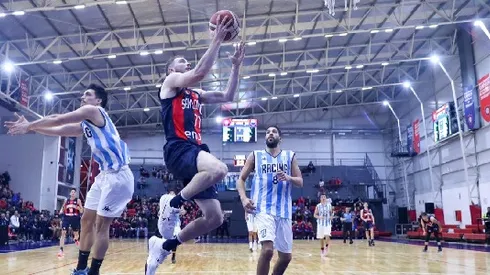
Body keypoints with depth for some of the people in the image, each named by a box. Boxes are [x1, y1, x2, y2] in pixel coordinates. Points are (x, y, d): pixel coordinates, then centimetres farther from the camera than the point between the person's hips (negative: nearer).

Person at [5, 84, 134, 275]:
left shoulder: (94, 110, -8)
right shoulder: (85, 124, 19)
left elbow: (58, 119, -7)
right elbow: (59, 130, 22)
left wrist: (29, 125, 4)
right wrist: (30, 127, 13)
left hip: (118, 175, -10)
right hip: (105, 174, 10)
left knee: (101, 225, -6)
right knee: (87, 219, 12)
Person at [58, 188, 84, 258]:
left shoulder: (78, 200, 1)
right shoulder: (66, 201, 8)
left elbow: (82, 211, 0)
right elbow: (63, 209, 18)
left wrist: (77, 207, -18)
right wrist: (61, 211, -5)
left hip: (75, 218, -1)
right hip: (66, 218, 1)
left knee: (76, 233, 15)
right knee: (63, 233, -13)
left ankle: (76, 239, 52)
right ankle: (61, 250, -14)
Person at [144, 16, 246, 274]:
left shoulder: (196, 95, 28)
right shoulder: (171, 82, 6)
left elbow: (228, 96, 29)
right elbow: (200, 72, -12)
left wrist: (236, 65, 22)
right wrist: (216, 41, -6)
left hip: (196, 150, 8)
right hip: (178, 149, -8)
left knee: (215, 217, 1)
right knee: (219, 169, -39)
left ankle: (165, 245, 17)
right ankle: (173, 204, -17)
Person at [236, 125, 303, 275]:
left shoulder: (290, 156, 11)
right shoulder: (255, 156, 7)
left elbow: (300, 182, 8)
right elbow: (241, 179, 8)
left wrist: (288, 178, -14)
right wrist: (243, 198, -10)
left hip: (283, 210, 3)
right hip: (263, 208, -3)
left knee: (286, 256, 9)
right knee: (267, 249, -23)